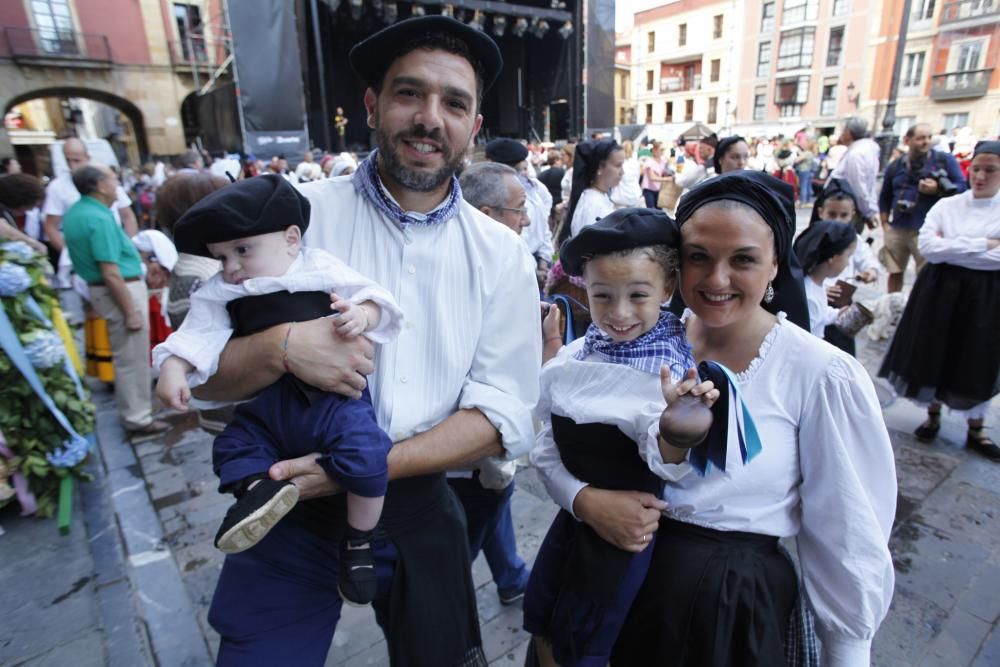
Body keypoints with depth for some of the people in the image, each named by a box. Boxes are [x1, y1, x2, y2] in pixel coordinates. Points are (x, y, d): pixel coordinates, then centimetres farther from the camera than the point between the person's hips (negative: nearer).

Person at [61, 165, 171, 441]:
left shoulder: (74, 213, 9)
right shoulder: (99, 218, -23)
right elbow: (110, 273, -26)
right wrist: (130, 312, -22)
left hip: (99, 288, 10)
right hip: (123, 290, -10)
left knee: (125, 356, 23)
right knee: (133, 359, 0)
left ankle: (132, 410, 39)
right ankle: (139, 421, 10)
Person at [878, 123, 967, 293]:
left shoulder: (945, 160, 2)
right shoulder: (896, 166, 10)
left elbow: (962, 186, -1)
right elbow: (884, 197, 17)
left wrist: (938, 189, -19)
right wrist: (884, 223, 9)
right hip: (897, 229, 3)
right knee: (895, 272, 12)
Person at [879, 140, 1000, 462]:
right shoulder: (946, 206, 2)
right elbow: (927, 247, -12)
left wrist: (950, 249, -13)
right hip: (941, 289, 1)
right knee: (935, 352, 8)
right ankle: (933, 414, 29)